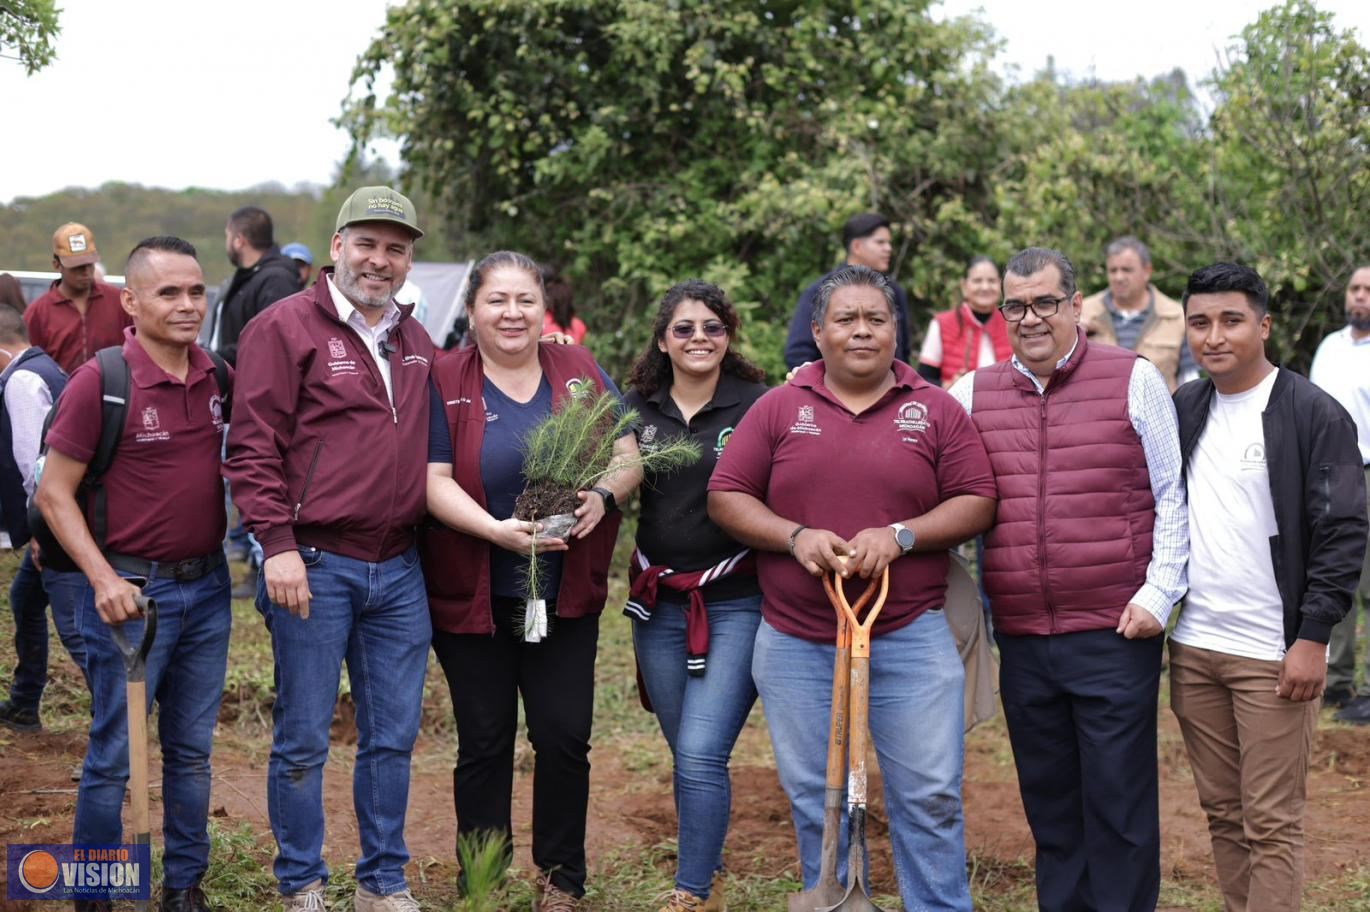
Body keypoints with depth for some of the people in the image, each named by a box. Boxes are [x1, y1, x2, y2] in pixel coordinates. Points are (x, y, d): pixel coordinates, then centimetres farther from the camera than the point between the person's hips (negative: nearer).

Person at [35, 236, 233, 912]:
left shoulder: (218, 376, 4)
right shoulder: (99, 381, -11)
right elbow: (54, 494, -8)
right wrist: (103, 579, -17)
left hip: (207, 585, 5)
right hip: (132, 590, -5)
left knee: (192, 750, 13)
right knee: (113, 755, 3)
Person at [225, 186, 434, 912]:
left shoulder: (415, 343, 15)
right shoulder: (285, 327, -6)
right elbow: (253, 448, -10)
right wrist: (277, 544, -17)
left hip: (399, 571, 6)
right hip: (314, 565, -6)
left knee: (393, 736, 11)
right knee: (303, 738, 4)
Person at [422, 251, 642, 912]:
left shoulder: (580, 372, 5)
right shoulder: (444, 382, -3)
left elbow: (628, 458, 4)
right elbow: (434, 482, -11)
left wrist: (603, 496, -18)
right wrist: (498, 530, -26)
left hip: (567, 597, 2)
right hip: (473, 600, -2)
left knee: (565, 738, 3)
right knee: (484, 744, 8)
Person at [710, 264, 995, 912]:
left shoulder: (935, 410, 4)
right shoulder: (778, 408, 4)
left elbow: (977, 503, 1)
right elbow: (725, 498, 3)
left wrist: (900, 535, -14)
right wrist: (795, 537, -13)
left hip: (910, 638, -1)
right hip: (795, 642, 1)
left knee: (930, 795, 2)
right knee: (815, 801, 10)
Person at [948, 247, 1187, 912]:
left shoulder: (1134, 381, 0)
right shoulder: (973, 393, 9)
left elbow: (1173, 498, 2)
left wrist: (1159, 594, -6)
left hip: (1115, 634, -3)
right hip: (1020, 639, 4)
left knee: (1119, 806, 2)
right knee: (1049, 804, 15)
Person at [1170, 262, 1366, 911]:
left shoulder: (1314, 414, -8)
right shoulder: (1180, 411, 9)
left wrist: (1312, 638, -14)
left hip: (1273, 655, -6)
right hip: (1192, 649, 6)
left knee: (1272, 823, 0)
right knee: (1222, 811, 13)